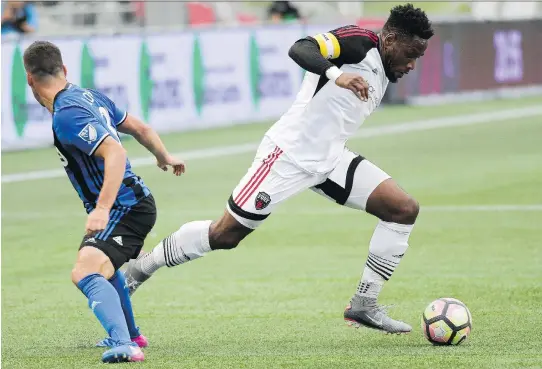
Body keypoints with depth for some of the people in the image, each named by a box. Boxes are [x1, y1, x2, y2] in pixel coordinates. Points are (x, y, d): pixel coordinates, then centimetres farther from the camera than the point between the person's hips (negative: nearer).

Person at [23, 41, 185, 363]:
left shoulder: (66, 116, -21)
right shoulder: (90, 96, 7)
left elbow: (115, 153, -31)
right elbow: (140, 129, 17)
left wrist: (102, 209, -39)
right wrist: (165, 157, 36)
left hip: (125, 208, -10)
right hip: (137, 201, 10)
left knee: (85, 274, -29)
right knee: (102, 263, 37)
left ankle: (123, 345, -46)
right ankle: (129, 334, 52)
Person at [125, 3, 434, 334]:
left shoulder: (382, 74, 14)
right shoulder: (358, 42, -14)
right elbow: (300, 49, -32)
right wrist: (337, 75, -46)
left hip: (329, 159, 9)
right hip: (291, 153, -9)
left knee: (405, 209, -5)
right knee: (225, 235, -3)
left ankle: (364, 305, 0)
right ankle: (143, 267, 18)